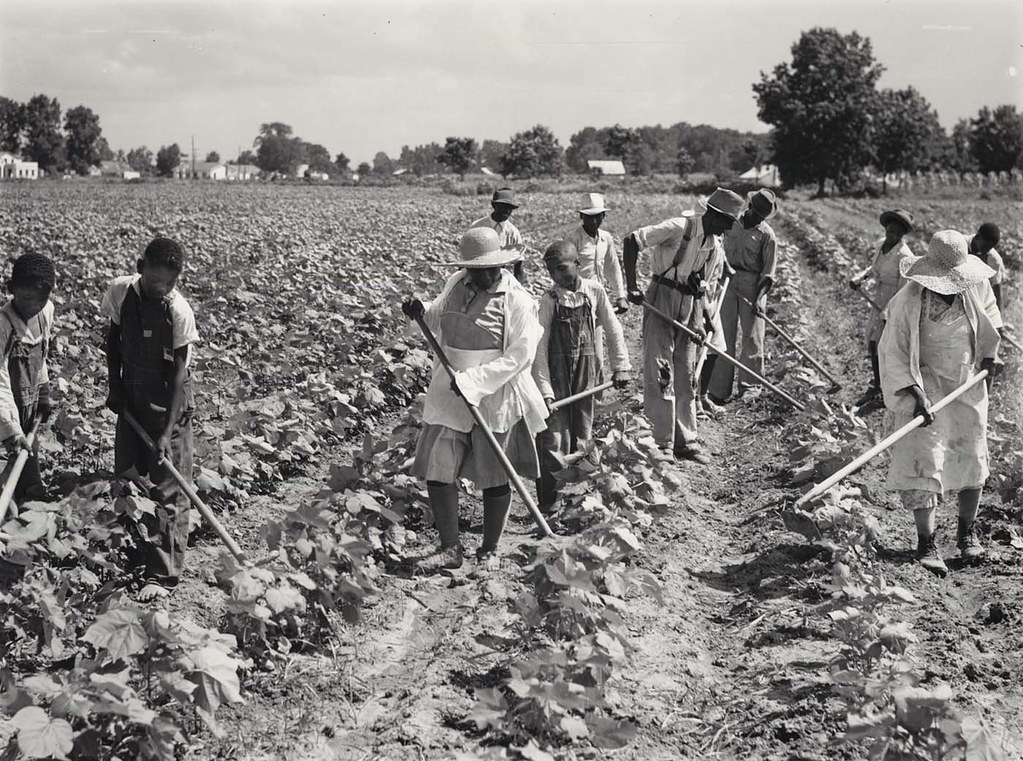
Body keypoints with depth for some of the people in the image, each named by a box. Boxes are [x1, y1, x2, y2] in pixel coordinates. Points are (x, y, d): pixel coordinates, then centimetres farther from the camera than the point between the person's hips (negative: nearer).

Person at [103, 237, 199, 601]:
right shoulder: (120, 292, -9)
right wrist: (114, 385, 3)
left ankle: (163, 576, 0)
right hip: (131, 399, 5)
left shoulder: (179, 311, -22)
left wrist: (168, 431, -23)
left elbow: (179, 375, -20)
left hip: (169, 404, -5)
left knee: (166, 489, -4)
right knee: (126, 475, 14)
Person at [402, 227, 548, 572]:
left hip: (495, 399, -5)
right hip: (449, 395, 5)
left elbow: (519, 355, -17)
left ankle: (489, 551, 24)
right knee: (437, 471, 0)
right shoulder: (456, 285, 3)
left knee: (495, 478, 7)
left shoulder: (517, 300, -13)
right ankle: (450, 548, 13)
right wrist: (422, 311, -1)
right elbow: (439, 320, 23)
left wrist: (474, 381, -23)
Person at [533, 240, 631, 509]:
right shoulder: (549, 301, -11)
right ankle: (548, 504, 0)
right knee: (553, 439, -5)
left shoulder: (594, 291, -3)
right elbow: (540, 348, -11)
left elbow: (613, 328, 9)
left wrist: (620, 365, 8)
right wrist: (544, 390, -16)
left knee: (581, 437, 12)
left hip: (586, 371, 3)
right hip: (556, 373, -3)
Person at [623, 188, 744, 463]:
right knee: (659, 373, -5)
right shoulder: (680, 227, -16)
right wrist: (632, 287, -22)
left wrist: (707, 317, 9)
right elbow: (631, 241, -18)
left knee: (685, 376, 11)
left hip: (691, 306, 7)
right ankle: (662, 444, 1)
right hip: (662, 300, -7)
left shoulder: (715, 244, 7)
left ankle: (686, 442, 20)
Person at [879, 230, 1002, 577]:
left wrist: (991, 352, 5)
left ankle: (967, 532, 28)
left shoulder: (975, 285, -9)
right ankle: (926, 544, -6)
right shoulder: (909, 300, -24)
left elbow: (989, 313, 15)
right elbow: (893, 353, -20)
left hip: (968, 383, 5)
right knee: (922, 460, -11)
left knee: (971, 457, 10)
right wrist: (916, 395, -27)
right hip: (924, 383, -5)